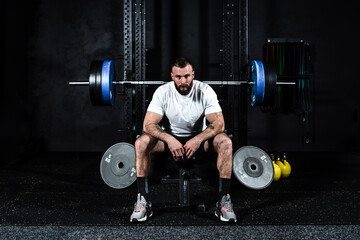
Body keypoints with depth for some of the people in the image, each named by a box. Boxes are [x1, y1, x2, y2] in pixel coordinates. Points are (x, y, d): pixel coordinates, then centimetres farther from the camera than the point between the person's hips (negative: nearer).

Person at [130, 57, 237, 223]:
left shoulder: (205, 91, -19)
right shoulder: (163, 92, -18)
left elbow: (219, 124, -23)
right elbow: (148, 124, -23)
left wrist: (197, 140, -40)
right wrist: (170, 139, -41)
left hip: (200, 137, 0)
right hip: (171, 137, 0)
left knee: (225, 143, -31)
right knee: (141, 143, -29)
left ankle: (224, 200, -25)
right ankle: (143, 200, -24)